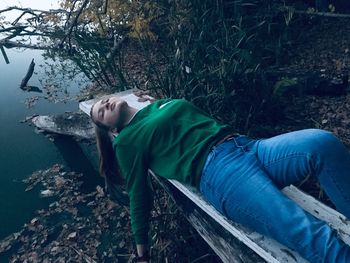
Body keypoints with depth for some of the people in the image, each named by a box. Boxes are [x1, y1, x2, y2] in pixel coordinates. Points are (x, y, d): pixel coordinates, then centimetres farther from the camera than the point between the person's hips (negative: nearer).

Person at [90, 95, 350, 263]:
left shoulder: (162, 103, 28)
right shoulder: (126, 142, 12)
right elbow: (139, 196, 12)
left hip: (249, 146, 6)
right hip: (216, 170, -6)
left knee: (322, 142, -20)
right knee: (309, 233, -27)